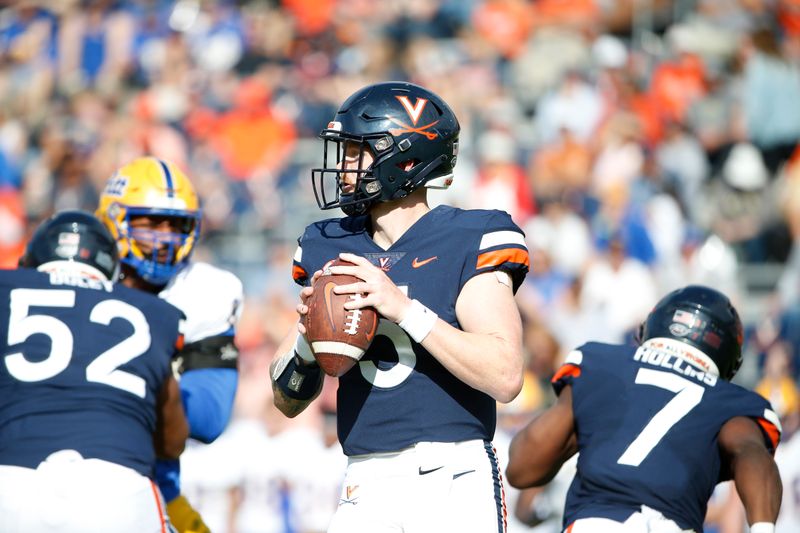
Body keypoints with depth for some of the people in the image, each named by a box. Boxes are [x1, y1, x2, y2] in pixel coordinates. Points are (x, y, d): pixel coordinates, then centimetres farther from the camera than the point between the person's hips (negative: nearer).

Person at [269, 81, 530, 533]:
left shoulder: (469, 244, -3)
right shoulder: (329, 249, 13)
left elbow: (505, 377, -16)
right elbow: (288, 401, 16)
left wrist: (405, 309, -19)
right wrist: (308, 337, -5)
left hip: (453, 483, -4)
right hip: (366, 491, 4)